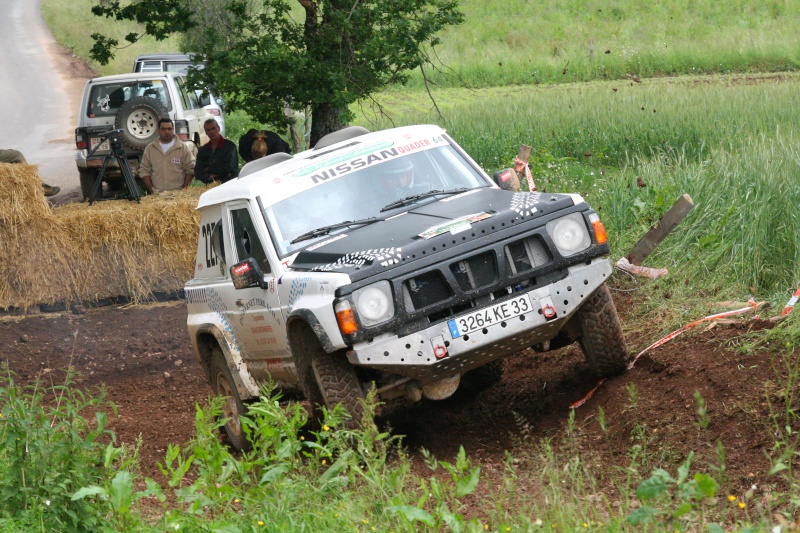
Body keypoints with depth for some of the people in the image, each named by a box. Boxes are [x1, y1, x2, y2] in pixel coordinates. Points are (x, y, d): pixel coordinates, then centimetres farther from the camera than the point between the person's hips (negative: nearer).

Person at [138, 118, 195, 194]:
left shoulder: (183, 147, 4)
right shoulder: (149, 148, 9)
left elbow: (190, 169, 3)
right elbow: (144, 170, 9)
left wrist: (184, 189, -5)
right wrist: (151, 190, -1)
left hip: (178, 194, -1)